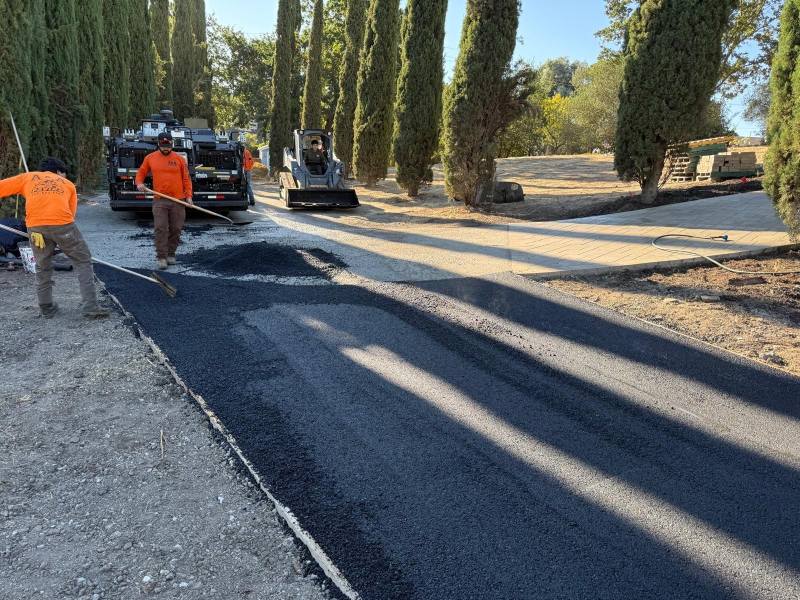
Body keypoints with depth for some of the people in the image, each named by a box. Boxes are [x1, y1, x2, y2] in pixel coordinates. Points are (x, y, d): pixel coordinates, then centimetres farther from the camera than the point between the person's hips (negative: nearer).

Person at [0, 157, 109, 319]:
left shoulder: (28, 177, 26)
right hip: (62, 223, -2)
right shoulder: (68, 184, 24)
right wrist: (60, 241, 27)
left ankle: (47, 309, 26)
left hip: (35, 226, 2)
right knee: (83, 263, 11)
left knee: (42, 268, 21)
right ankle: (90, 308, 4)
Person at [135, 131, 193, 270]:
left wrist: (188, 195, -3)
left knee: (176, 229, 6)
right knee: (160, 229, -8)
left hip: (178, 200, 0)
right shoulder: (150, 158, 6)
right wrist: (139, 183, -4)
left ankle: (171, 254, 20)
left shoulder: (179, 159, 3)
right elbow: (141, 173, 16)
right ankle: (161, 257, -4)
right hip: (159, 200, 0)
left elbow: (186, 179, 5)